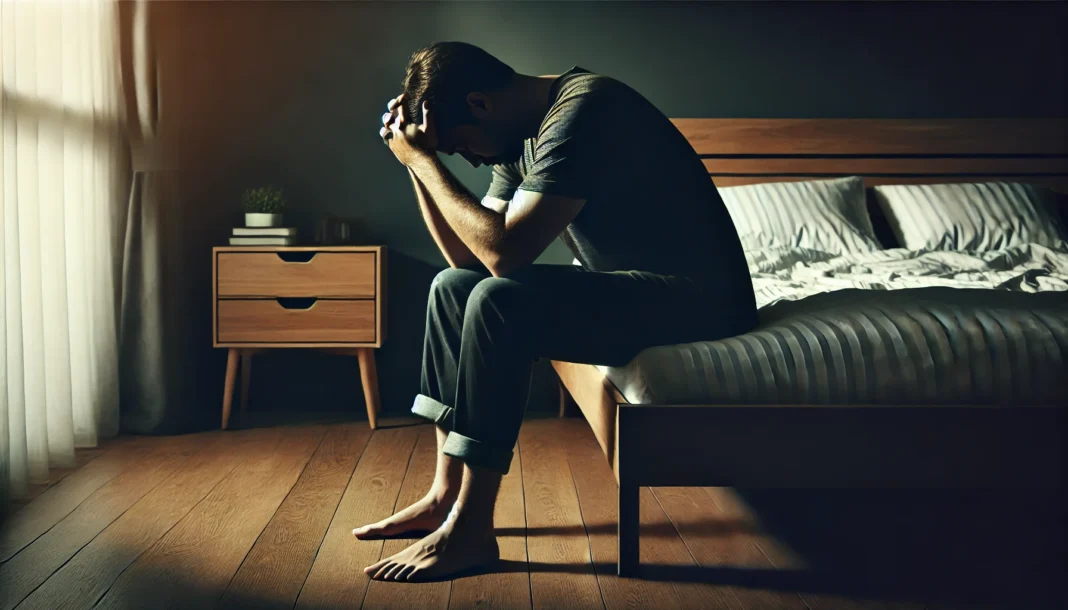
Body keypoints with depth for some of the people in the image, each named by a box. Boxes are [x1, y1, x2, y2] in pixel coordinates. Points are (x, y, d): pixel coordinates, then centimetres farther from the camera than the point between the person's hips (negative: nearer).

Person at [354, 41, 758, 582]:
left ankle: (471, 529, -17)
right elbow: (468, 256, 9)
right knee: (452, 288, 6)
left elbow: (504, 252, -27)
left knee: (498, 302, -27)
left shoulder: (580, 111, -20)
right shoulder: (523, 137, 9)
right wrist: (417, 164, 1)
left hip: (696, 298, -10)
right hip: (630, 289, 10)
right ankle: (446, 495, 6)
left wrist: (424, 160, -17)